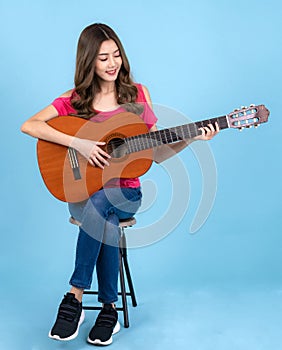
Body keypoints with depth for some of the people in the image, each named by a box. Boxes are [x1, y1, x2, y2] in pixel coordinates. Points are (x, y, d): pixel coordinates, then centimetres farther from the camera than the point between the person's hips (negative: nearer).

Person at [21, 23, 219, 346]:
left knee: (100, 204, -34)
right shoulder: (75, 100, 2)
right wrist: (77, 143, -22)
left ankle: (75, 297, -21)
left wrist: (189, 139, -11)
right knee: (105, 220, -34)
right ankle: (109, 308, -18)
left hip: (125, 192, 0)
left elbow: (157, 154, 5)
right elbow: (29, 125, -13)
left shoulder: (138, 94, 5)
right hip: (83, 192, 0)